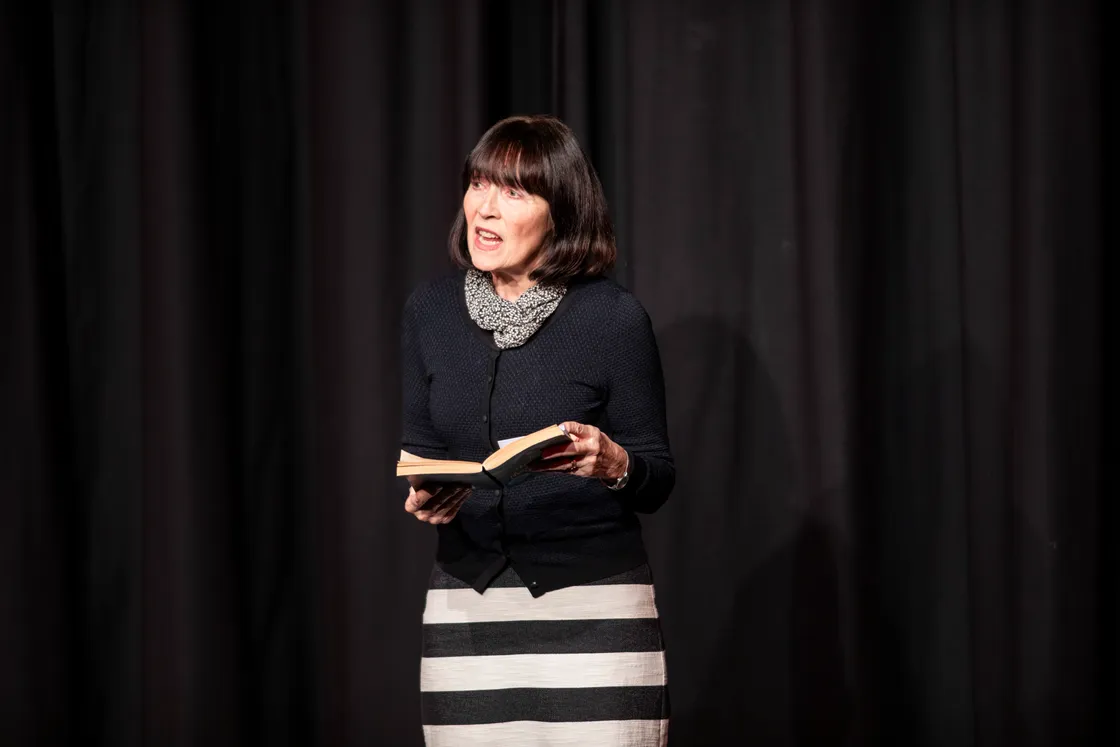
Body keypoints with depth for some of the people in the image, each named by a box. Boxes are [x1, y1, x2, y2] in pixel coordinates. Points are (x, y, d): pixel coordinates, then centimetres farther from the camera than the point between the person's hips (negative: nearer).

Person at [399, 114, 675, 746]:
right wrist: (423, 497, -8)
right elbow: (419, 453, 14)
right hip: (465, 612, 3)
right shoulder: (431, 311, 6)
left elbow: (658, 481, 0)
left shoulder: (614, 316, -5)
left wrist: (612, 463, -22)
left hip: (593, 610, -3)